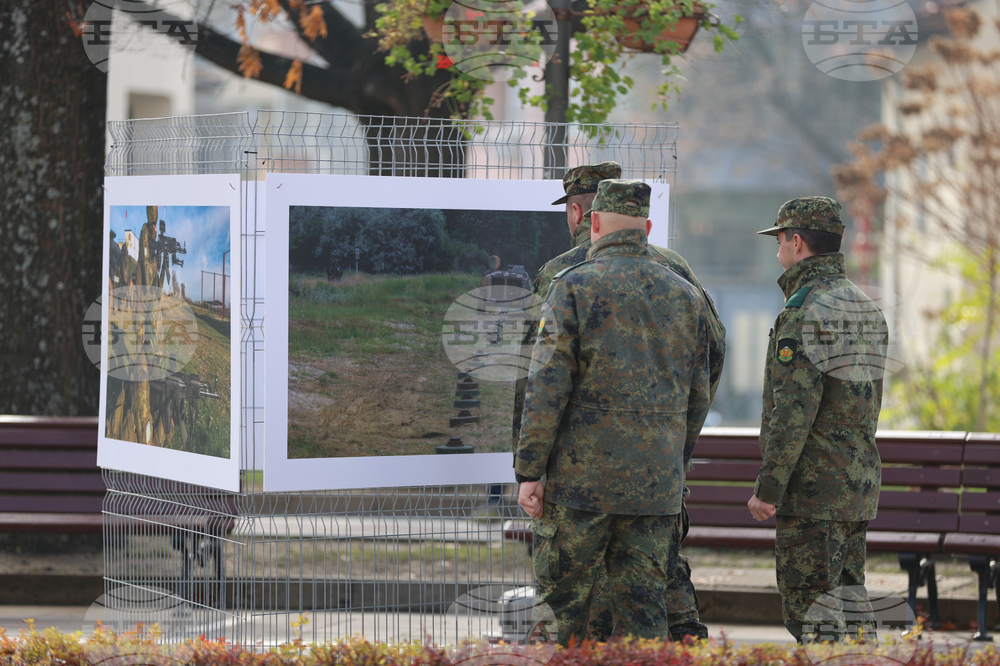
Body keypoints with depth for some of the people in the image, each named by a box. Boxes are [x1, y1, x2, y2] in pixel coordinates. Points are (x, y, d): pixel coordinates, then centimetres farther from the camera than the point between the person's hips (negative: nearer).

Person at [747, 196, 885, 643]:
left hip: (813, 489, -9)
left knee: (808, 611, -6)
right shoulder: (866, 308, 13)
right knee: (847, 600, 12)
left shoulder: (805, 313, -16)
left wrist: (768, 489, -16)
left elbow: (793, 411, -21)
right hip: (859, 484, 9)